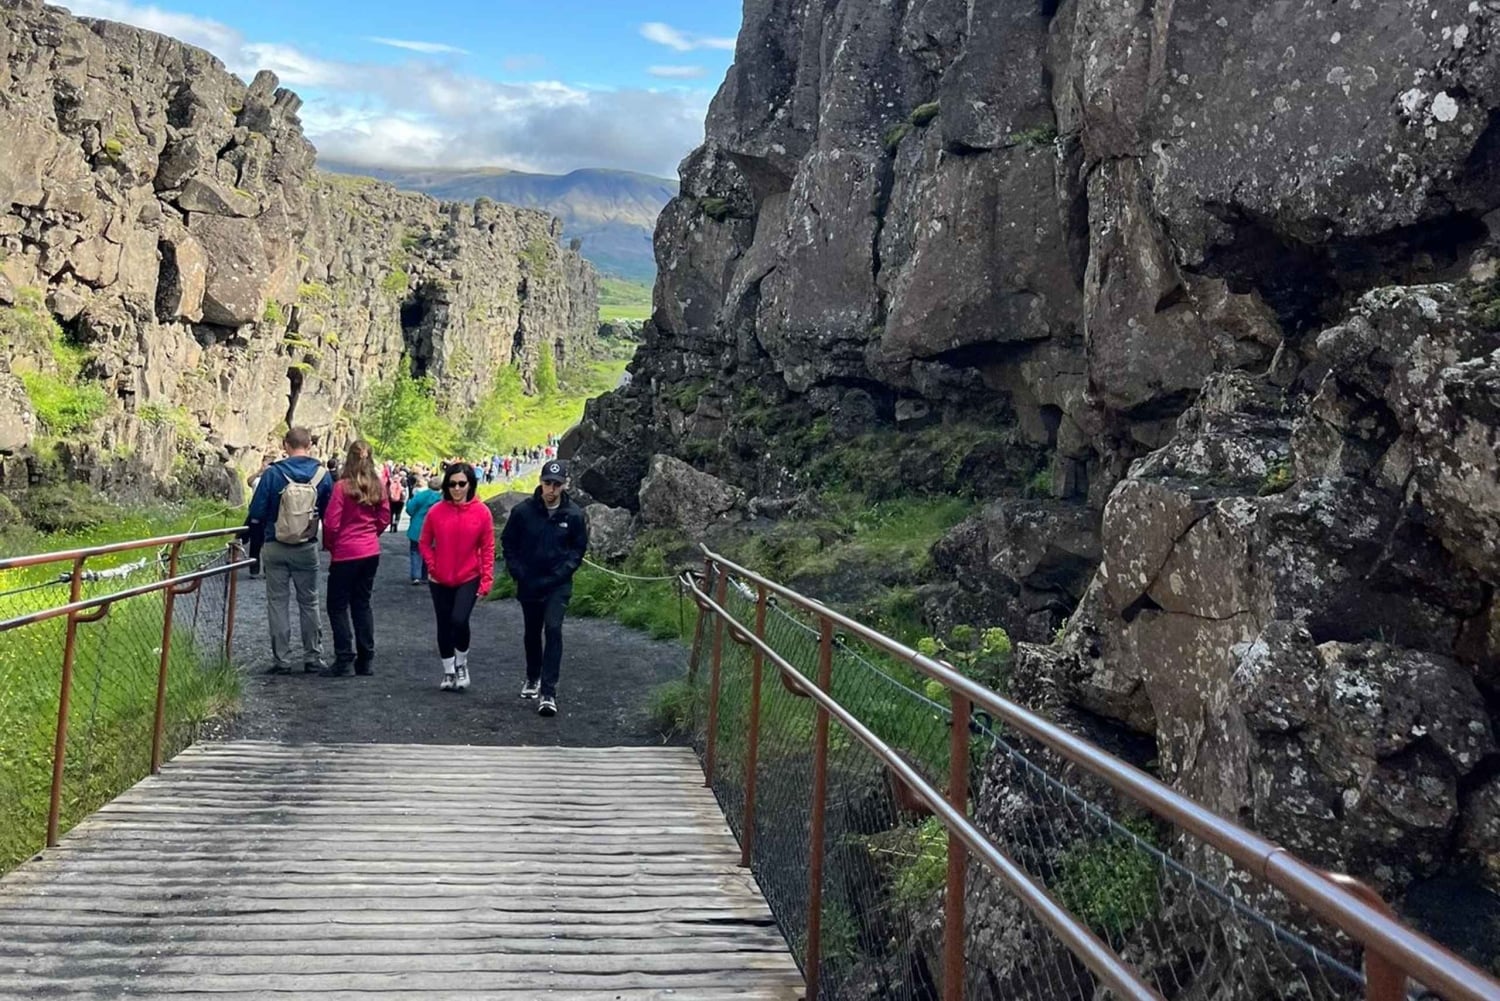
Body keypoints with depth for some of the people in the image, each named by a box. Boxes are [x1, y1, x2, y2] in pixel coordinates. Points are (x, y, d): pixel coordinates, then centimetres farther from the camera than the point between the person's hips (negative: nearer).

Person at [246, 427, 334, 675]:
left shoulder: (272, 473, -9)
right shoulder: (322, 475, -4)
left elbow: (256, 514, -7)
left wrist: (259, 538, 10)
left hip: (275, 549, -1)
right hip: (307, 550, 1)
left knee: (277, 602, 8)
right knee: (309, 603, 12)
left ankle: (281, 660, 9)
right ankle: (313, 657, 16)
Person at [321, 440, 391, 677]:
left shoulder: (342, 486, -13)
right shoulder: (377, 486, 2)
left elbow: (331, 523, -13)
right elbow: (385, 518, 8)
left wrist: (329, 544, 3)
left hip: (346, 553, -5)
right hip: (371, 551, 5)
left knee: (338, 606, 5)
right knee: (362, 604, 14)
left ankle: (344, 659, 1)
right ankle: (366, 660, 15)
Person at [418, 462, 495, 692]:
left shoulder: (481, 512, -7)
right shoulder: (436, 511, -4)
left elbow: (487, 548, -4)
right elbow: (424, 543, 5)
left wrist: (486, 580, -7)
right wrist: (432, 566, -7)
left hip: (469, 579, -2)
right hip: (440, 581, 2)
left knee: (459, 620, -18)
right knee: (444, 626, 10)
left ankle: (461, 664, 8)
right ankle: (449, 671, 28)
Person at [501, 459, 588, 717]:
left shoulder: (574, 514, -8)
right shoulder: (522, 511, -8)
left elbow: (579, 549, 1)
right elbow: (508, 543, 3)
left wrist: (559, 574, -10)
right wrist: (519, 573, -5)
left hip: (558, 585, -2)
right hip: (528, 584, 2)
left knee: (553, 629, -15)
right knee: (532, 632, 16)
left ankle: (549, 692, -12)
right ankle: (533, 678, 39)